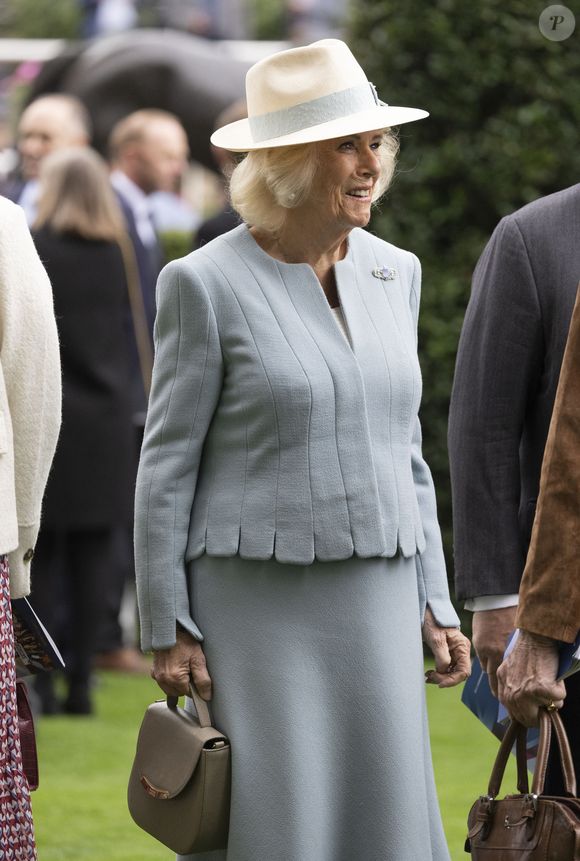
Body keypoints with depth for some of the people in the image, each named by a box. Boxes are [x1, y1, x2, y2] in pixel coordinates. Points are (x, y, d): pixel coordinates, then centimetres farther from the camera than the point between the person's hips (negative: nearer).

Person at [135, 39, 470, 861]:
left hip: (375, 604, 5)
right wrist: (166, 629, -7)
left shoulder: (395, 274, 9)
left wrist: (433, 604, 11)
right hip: (253, 601, -5)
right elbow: (167, 464, -4)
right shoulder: (207, 283, -7)